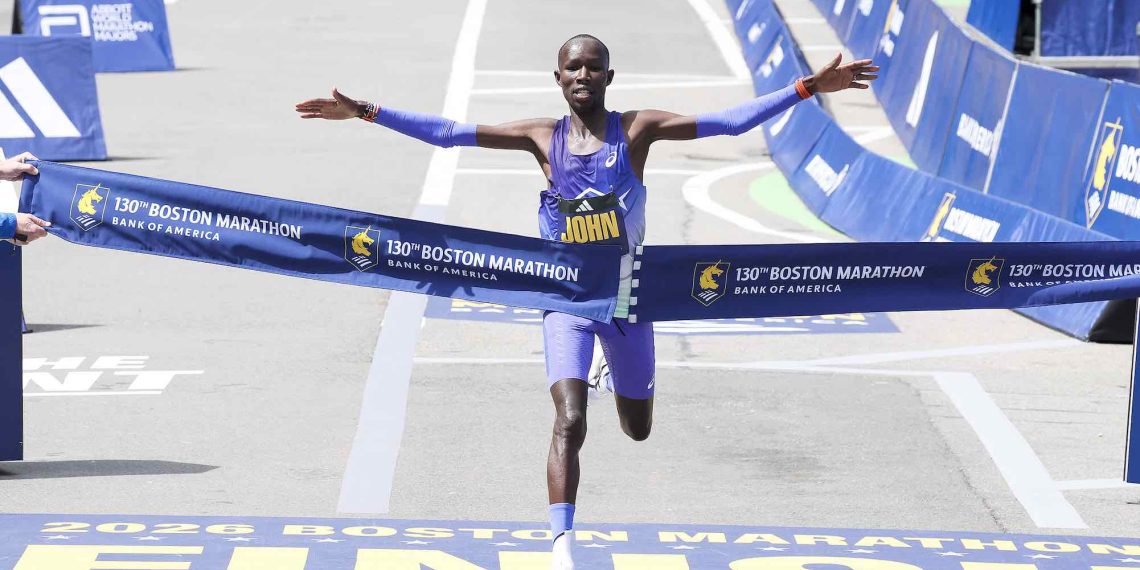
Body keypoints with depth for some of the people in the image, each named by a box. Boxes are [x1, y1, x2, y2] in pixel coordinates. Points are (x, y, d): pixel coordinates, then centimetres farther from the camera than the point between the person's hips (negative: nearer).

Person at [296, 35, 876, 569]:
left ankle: (616, 379, 56)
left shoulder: (637, 129, -8)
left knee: (638, 429, 19)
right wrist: (364, 111, -12)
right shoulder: (542, 137, -6)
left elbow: (730, 121, -12)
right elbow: (447, 132, -6)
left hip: (628, 300, 2)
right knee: (569, 421, -21)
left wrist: (808, 88, -20)